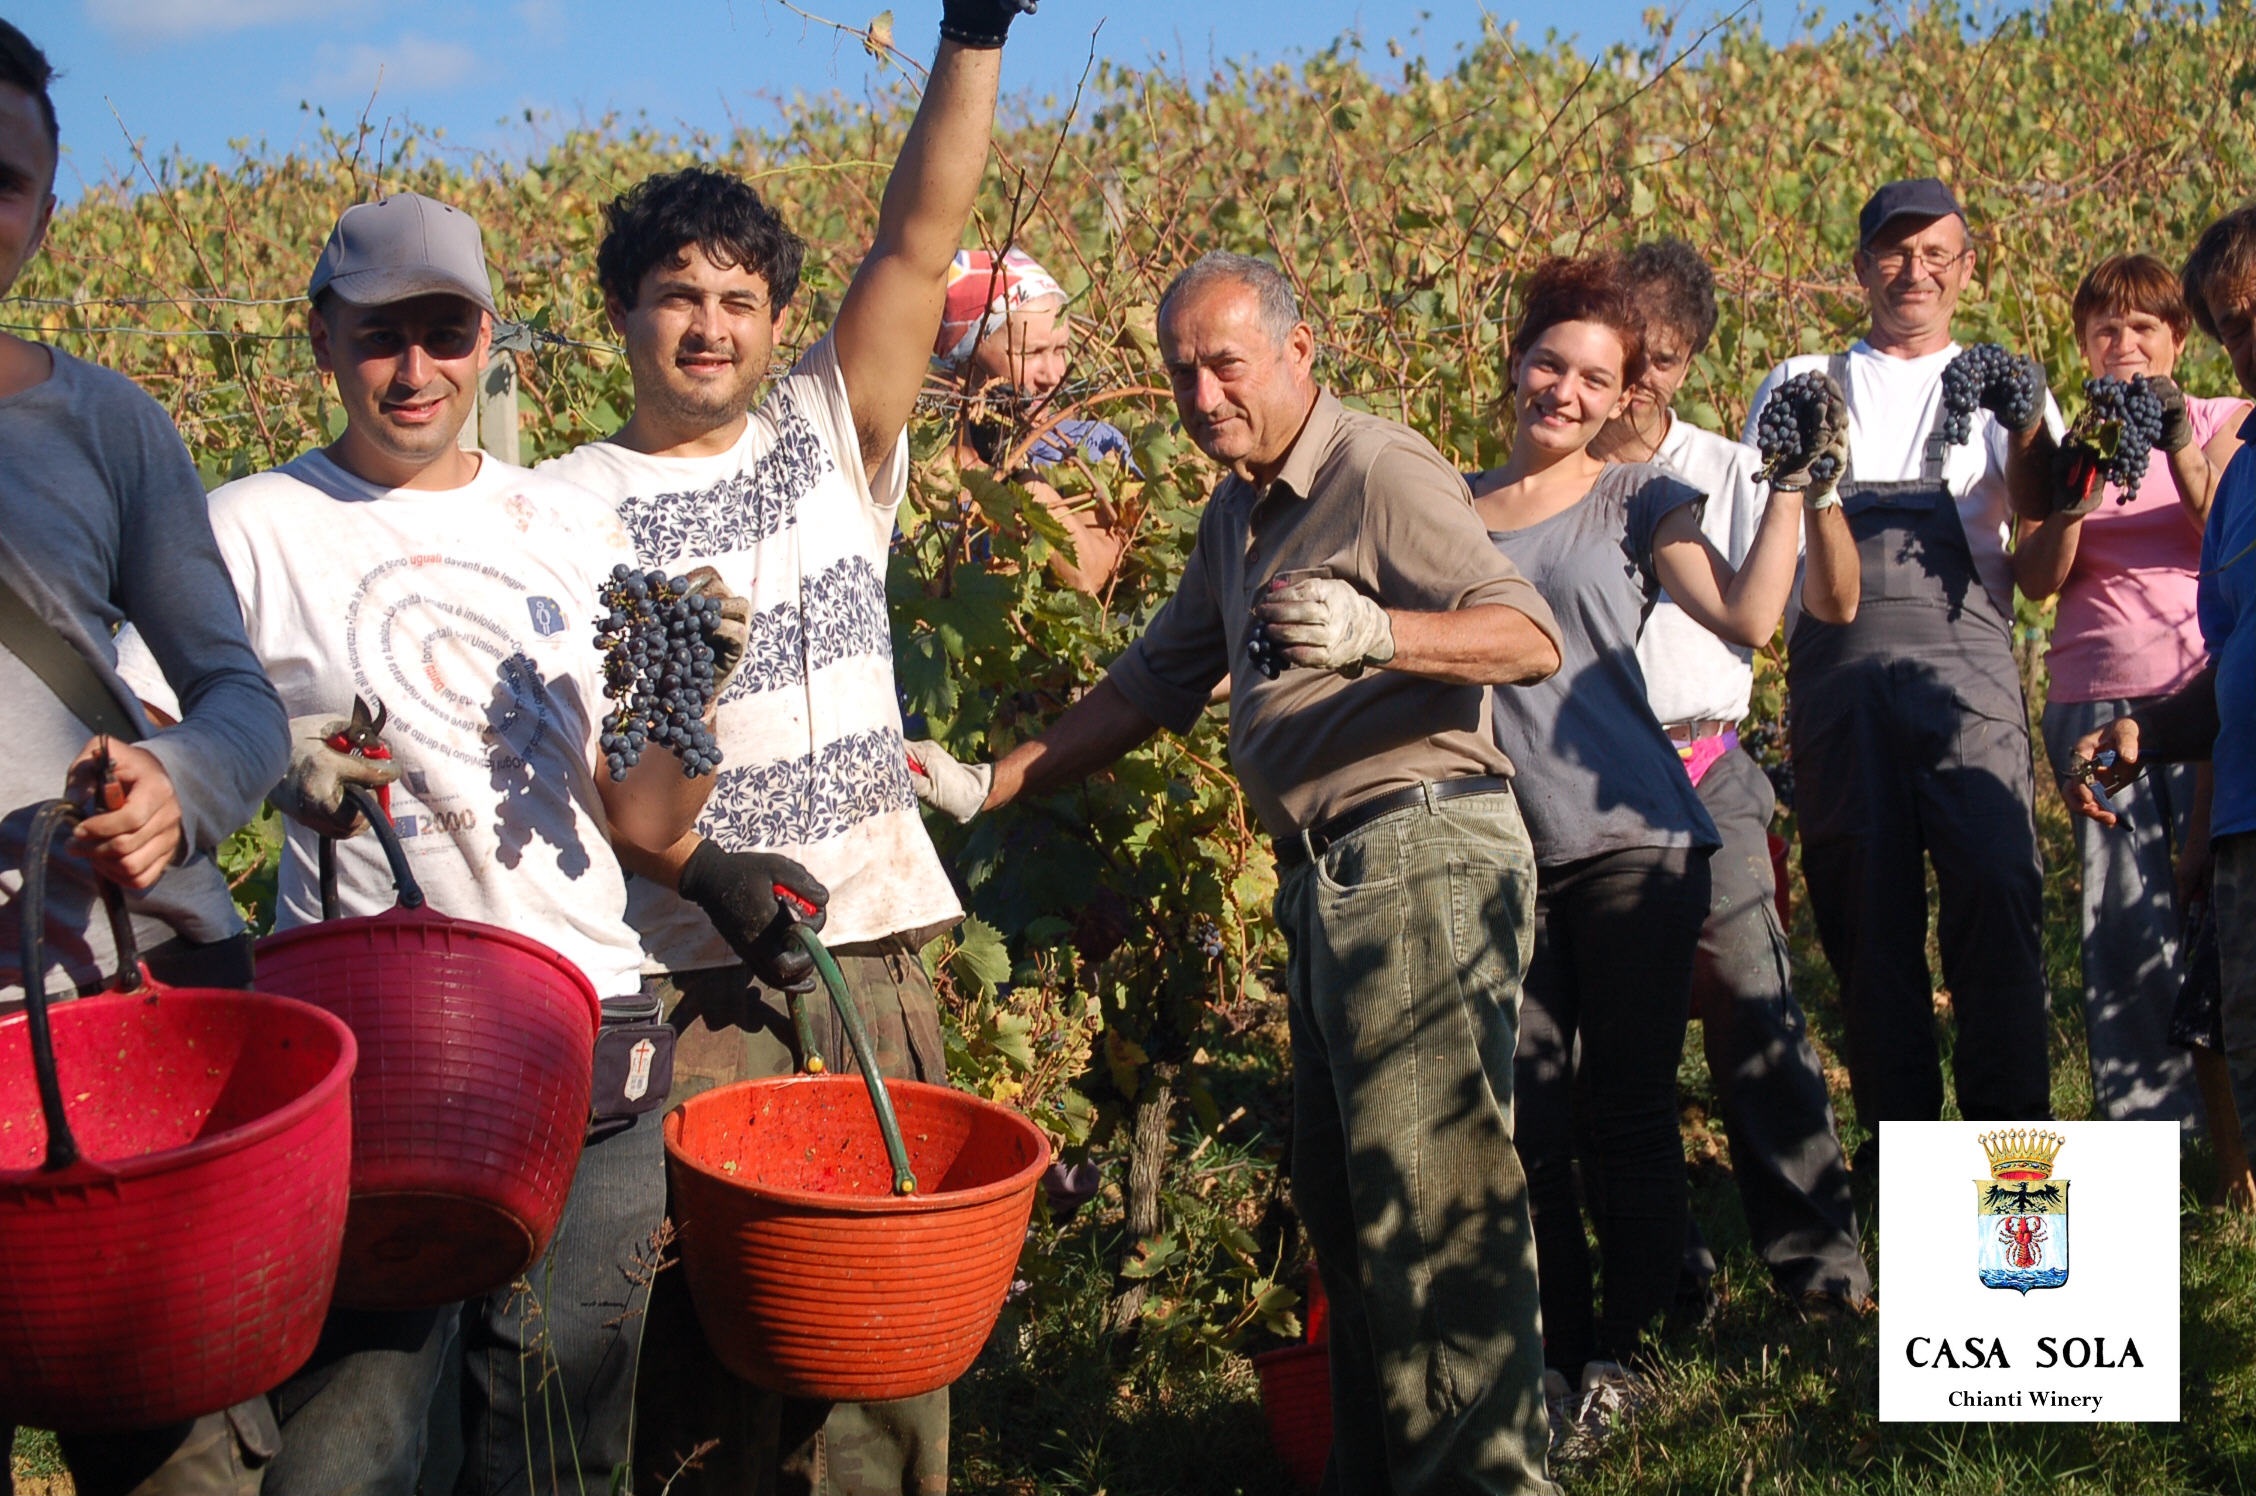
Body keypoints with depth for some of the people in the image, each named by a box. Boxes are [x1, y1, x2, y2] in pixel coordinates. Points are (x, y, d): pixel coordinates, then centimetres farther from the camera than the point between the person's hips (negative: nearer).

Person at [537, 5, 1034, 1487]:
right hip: (688, 966, -3)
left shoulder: (830, 439, 11)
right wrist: (697, 862, -18)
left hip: (876, 937, 3)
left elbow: (921, 247, 1)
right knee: (701, 1301, -2)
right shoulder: (570, 504, 3)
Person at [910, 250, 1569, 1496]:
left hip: (1421, 858, -9)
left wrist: (1374, 631, -36)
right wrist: (986, 786, 18)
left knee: (1433, 1195, -10)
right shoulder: (1235, 519, 19)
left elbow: (1531, 637, -19)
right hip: (1330, 880, 9)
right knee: (1338, 1193, 12)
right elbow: (1149, 687, 25)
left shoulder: (1380, 470, -9)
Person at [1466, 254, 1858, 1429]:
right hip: (1502, 856, 2)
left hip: (1629, 843, -2)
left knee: (1629, 1109, 4)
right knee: (1527, 1119, 4)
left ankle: (1622, 1348, 18)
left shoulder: (1639, 502, 5)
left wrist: (1796, 485, -8)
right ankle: (1558, 1352, 18)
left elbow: (1748, 618, -10)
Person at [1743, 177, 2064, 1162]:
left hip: (1961, 650, -1)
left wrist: (2028, 423, -21)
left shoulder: (1998, 383, 18)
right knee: (1861, 897, 0)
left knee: (1993, 880, -14)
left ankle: (2010, 1124, -7)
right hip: (1837, 657, 1)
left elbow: (2042, 508, 0)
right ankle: (1896, 1127, 8)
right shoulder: (1802, 384, 21)